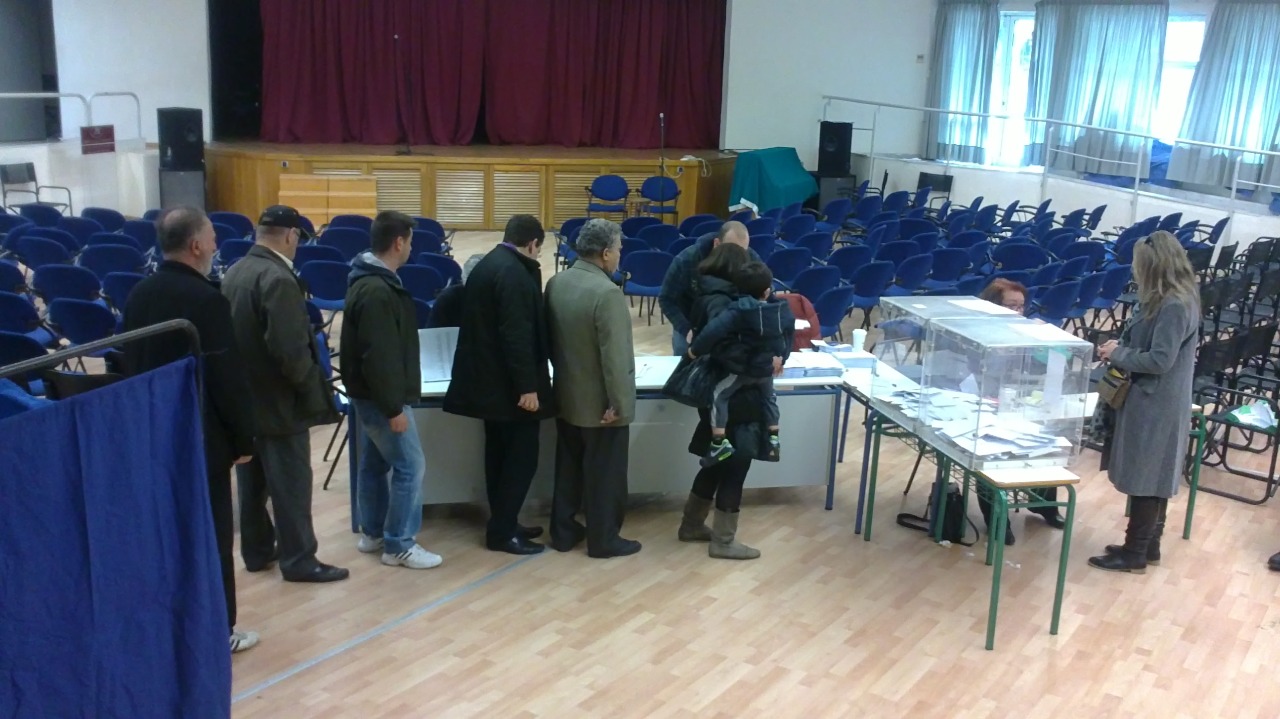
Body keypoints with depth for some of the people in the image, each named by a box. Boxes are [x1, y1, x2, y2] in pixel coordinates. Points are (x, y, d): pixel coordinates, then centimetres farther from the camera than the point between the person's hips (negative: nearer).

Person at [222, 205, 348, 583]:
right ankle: (298, 559, 9)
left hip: (243, 396, 9)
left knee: (253, 480, 17)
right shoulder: (279, 279, -22)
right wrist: (311, 384, -11)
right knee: (291, 483, 1)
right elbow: (290, 349, -27)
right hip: (277, 401, -9)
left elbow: (236, 335, 12)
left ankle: (257, 550, 28)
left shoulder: (235, 272, 7)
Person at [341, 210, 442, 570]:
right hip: (380, 395, -10)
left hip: (370, 393, 10)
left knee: (375, 462, 18)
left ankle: (372, 532, 30)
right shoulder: (377, 291, -25)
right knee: (410, 466, -4)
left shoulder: (371, 281, 9)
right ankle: (399, 545, 5)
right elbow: (378, 357, -27)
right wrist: (394, 408, -22)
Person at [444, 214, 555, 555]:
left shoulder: (488, 264, 13)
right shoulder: (514, 274, -19)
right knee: (522, 457, -2)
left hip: (490, 379, 10)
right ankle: (502, 531, 3)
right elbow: (517, 334, -24)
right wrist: (528, 386, -22)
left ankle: (502, 524, 24)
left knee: (501, 454, 16)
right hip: (510, 385, -10)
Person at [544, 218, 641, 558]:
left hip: (567, 395, 8)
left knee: (568, 467, 18)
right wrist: (618, 402, -18)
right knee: (604, 474, 6)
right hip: (600, 402, -8)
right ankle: (604, 540, 18)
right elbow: (614, 355, -25)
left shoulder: (556, 283, 0)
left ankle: (563, 532, 29)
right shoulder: (607, 293, -24)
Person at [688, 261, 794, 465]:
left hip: (740, 368, -5)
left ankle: (719, 443, -4)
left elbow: (713, 331, -30)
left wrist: (695, 350, -15)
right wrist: (780, 358, 26)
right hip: (767, 368, 6)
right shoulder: (783, 311, -6)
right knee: (768, 397, 30)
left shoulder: (737, 311, -23)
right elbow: (788, 336, 10)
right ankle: (773, 440, 32)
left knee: (718, 396, 4)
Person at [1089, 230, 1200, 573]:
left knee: (1146, 480, 0)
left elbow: (1160, 360, -24)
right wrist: (1120, 346, 1)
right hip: (1151, 400, 10)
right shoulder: (1165, 299, 8)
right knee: (1153, 479, 17)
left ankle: (1135, 554, 10)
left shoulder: (1175, 306, -23)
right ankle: (1148, 545, 29)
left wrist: (1118, 355, -12)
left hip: (1156, 404, -10)